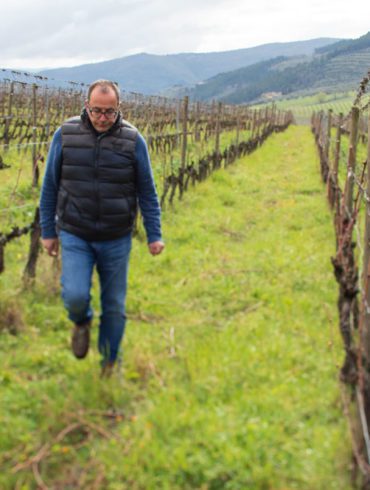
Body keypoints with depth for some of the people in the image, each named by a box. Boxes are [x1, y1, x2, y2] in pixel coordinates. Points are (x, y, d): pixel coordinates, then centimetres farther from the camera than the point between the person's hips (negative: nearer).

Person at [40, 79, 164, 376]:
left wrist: (154, 235, 1)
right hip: (74, 237, 0)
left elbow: (147, 192, 2)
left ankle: (110, 363, 31)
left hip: (117, 240, 0)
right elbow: (50, 186, 4)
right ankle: (82, 322, 20)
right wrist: (48, 231, 5)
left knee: (114, 306, 8)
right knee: (75, 295, -17)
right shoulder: (66, 135, -4)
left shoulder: (133, 140, -5)